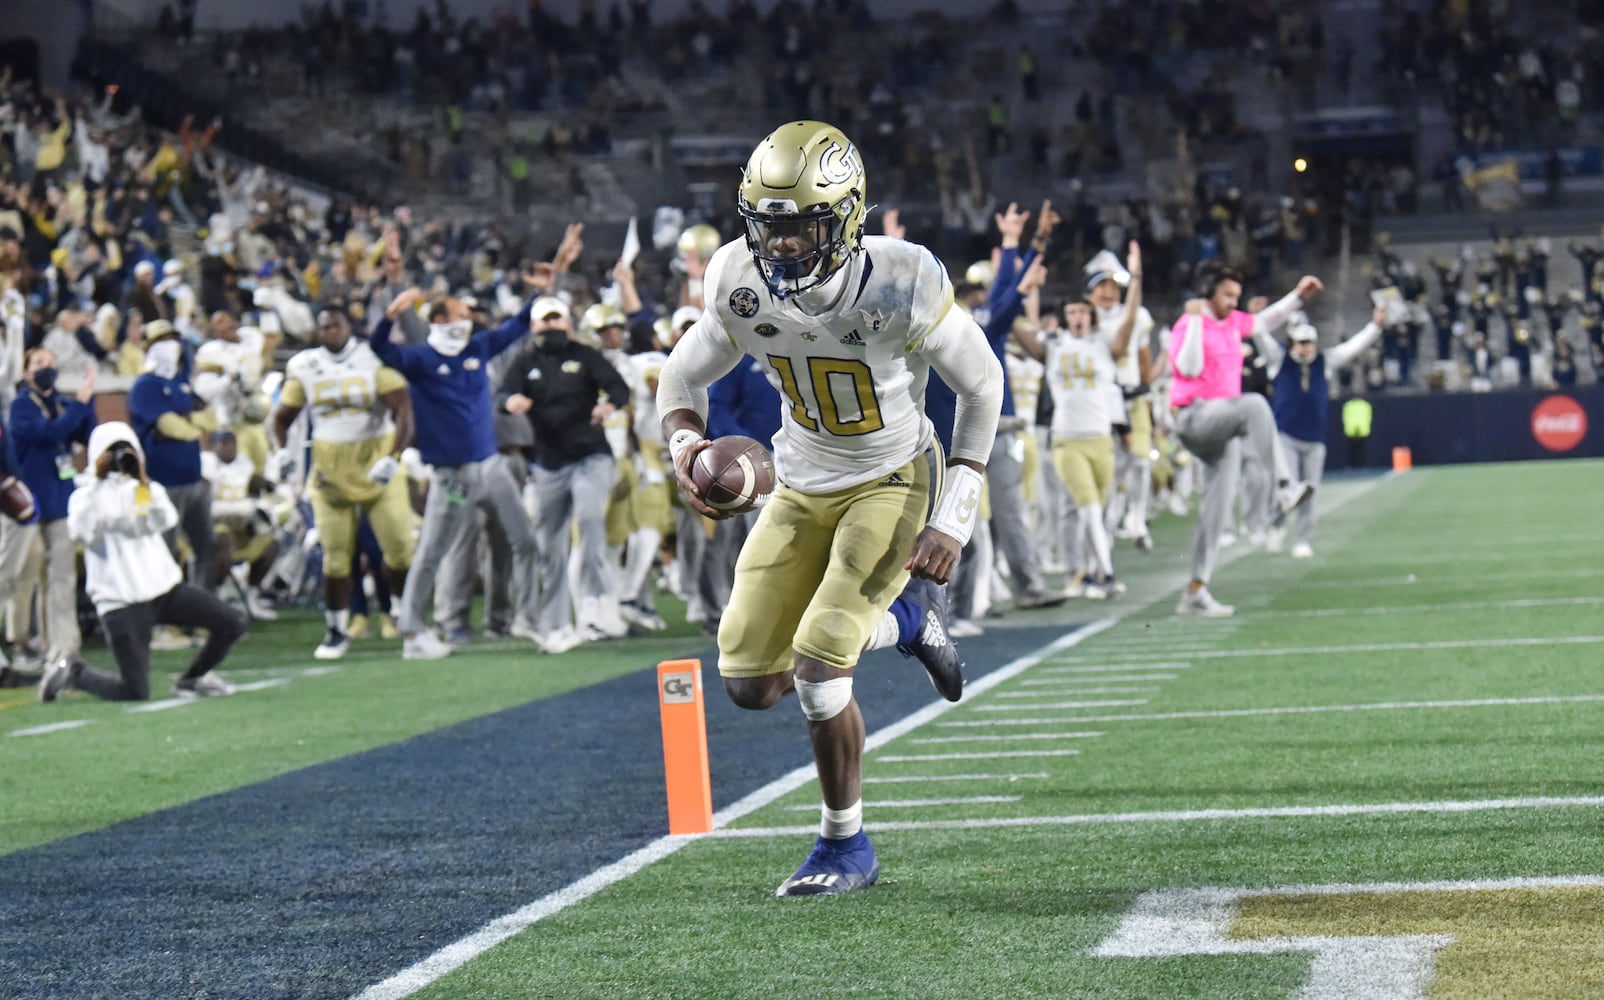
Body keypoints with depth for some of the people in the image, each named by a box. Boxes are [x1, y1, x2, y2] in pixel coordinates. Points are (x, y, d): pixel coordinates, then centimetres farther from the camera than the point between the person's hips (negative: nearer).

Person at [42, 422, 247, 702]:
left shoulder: (146, 490, 13)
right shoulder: (86, 495, 3)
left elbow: (165, 521, -8)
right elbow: (82, 533, -18)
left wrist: (144, 480, -18)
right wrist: (97, 482, -15)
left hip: (165, 587, 5)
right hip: (122, 602, -5)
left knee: (234, 623, -9)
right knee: (135, 693, -11)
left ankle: (192, 679, 14)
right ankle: (72, 673, 16)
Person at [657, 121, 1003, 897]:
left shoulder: (899, 286, -25)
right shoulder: (741, 283, -14)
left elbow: (981, 385, -12)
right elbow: (684, 376, 3)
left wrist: (953, 518, -15)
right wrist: (686, 448, -20)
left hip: (893, 481, -5)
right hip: (803, 486, 5)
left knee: (817, 663, -20)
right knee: (748, 683, -1)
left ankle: (846, 847, 2)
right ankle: (903, 623, 27)